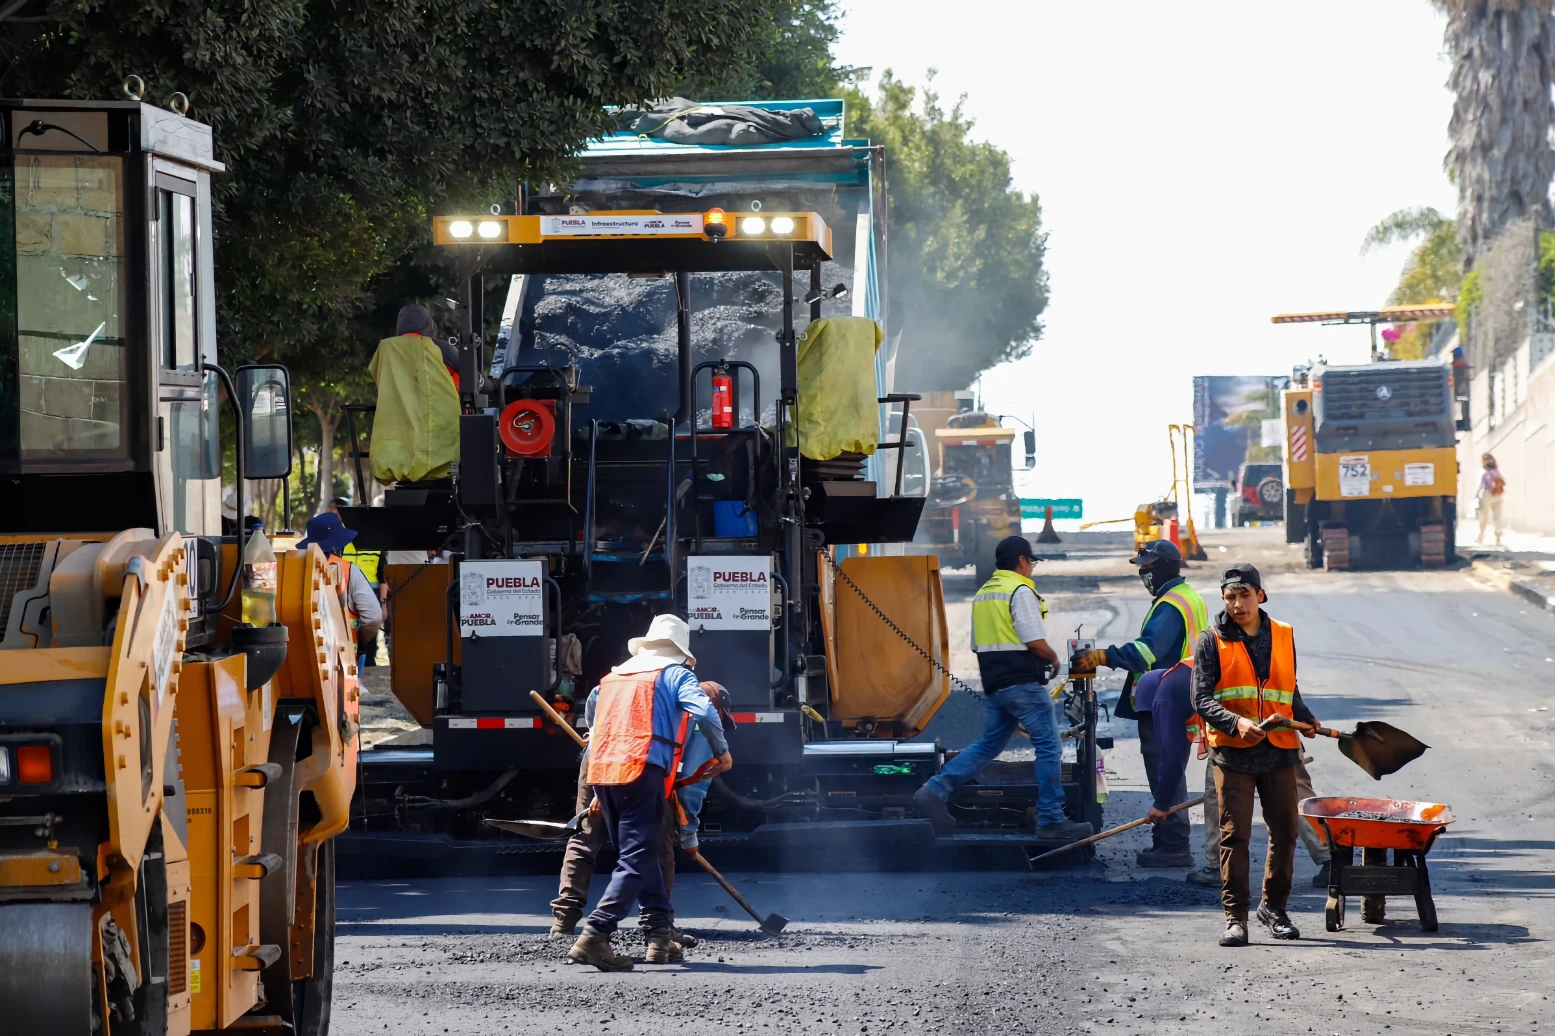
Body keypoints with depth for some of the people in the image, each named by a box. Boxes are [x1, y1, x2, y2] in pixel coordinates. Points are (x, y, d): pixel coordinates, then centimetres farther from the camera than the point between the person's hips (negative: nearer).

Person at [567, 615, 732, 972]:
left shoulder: (613, 677, 27)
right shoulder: (674, 674, 9)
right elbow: (705, 712, -8)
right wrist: (721, 751, 8)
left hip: (601, 769, 6)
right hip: (642, 769, -6)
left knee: (639, 852, 18)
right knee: (637, 859, -7)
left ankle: (660, 933, 17)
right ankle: (593, 938, -20)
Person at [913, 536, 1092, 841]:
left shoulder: (982, 594, 17)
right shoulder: (1021, 591, -11)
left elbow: (979, 645, 21)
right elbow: (1035, 641, -16)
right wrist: (1053, 659, 2)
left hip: (995, 685, 8)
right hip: (1023, 684, -8)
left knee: (988, 745, 14)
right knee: (1049, 747, -2)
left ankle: (935, 791, 3)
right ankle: (1051, 821, -3)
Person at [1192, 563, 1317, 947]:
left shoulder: (1283, 637, 12)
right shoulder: (1212, 641, 1)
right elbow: (1202, 699, -6)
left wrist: (1306, 719, 1)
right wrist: (1236, 723, -23)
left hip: (1279, 753, 4)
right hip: (1232, 754, -3)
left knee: (1285, 832, 8)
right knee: (1235, 835, -5)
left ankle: (1274, 907, 25)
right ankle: (1235, 917, -1)